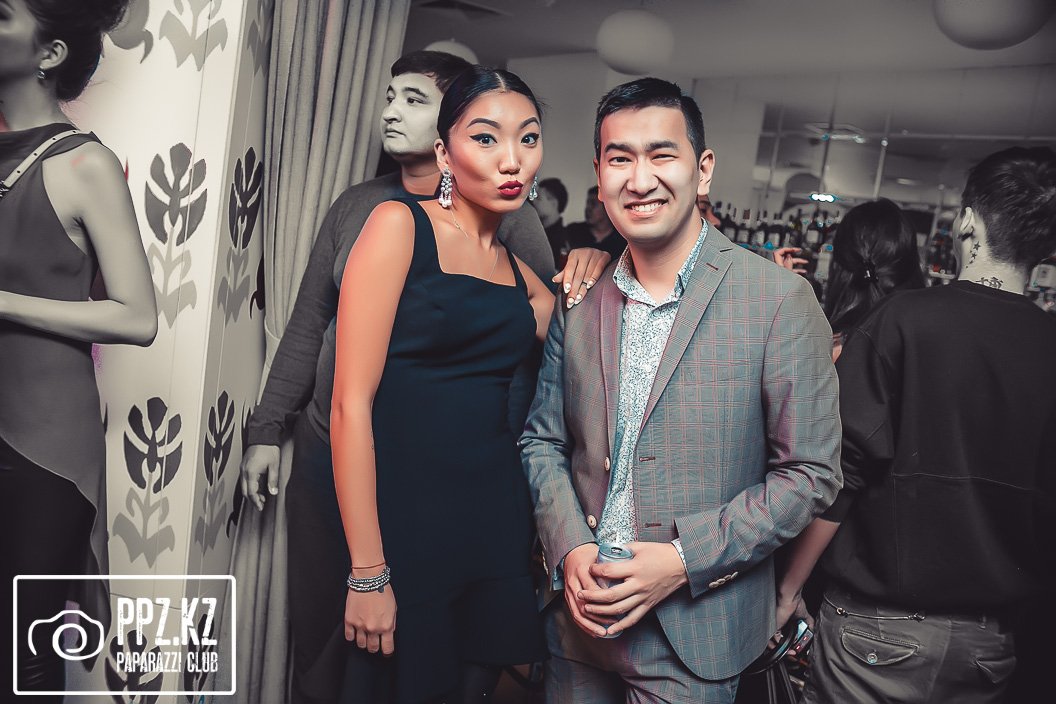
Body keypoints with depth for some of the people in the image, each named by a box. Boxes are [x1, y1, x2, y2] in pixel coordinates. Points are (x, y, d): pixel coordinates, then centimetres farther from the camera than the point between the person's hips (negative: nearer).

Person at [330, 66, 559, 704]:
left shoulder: (521, 274, 11)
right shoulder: (400, 226, -8)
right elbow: (352, 401, -13)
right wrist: (368, 572, -16)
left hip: (497, 522, 6)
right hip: (406, 519, -5)